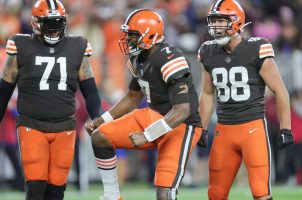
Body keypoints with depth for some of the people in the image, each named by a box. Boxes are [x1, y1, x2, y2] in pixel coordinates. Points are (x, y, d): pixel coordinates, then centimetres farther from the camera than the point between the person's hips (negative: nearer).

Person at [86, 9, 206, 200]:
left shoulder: (170, 60, -26)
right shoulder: (139, 59, 3)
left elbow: (182, 111, -29)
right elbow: (132, 98, 20)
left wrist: (147, 136, -31)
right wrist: (101, 121, 11)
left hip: (181, 125, -9)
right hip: (153, 116, 9)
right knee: (100, 137, -2)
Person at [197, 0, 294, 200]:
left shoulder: (256, 50, -10)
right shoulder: (209, 54, 5)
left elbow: (280, 90, -4)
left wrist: (285, 129, -6)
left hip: (253, 128, -5)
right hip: (224, 129, 5)